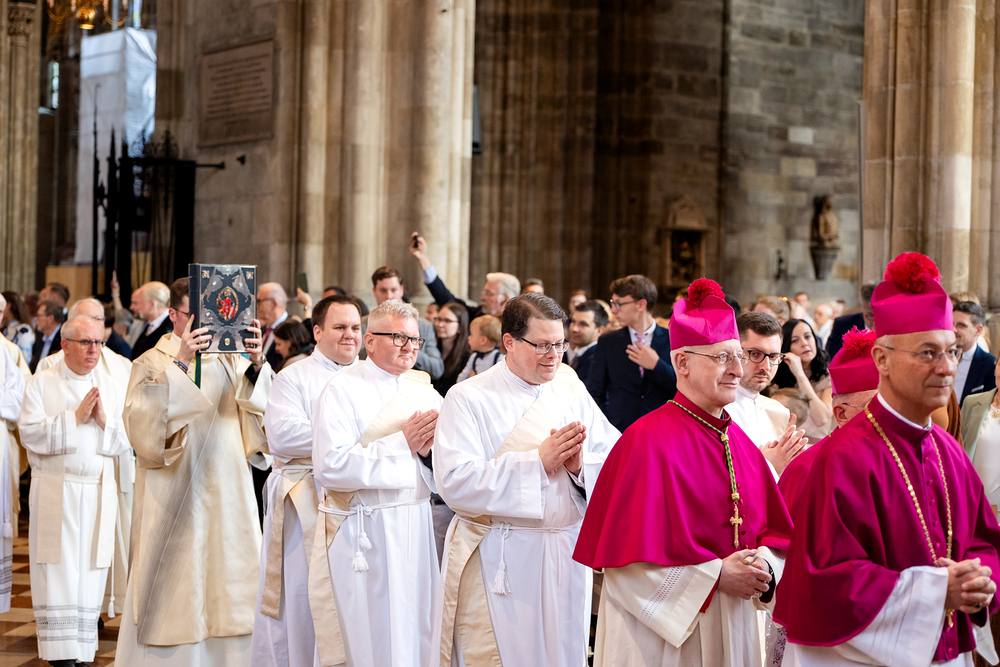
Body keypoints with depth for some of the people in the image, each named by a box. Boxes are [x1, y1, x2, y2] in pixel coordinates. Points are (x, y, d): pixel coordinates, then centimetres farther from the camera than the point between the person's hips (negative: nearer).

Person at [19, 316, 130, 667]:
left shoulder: (112, 388, 12)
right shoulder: (42, 383, 3)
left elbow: (125, 441, 8)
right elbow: (30, 433, -8)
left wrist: (104, 421, -10)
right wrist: (75, 417, -13)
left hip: (99, 492, 3)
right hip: (55, 491, -3)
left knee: (91, 573, 3)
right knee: (59, 572, -6)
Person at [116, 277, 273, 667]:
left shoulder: (230, 361, 10)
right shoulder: (152, 364, 1)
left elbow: (262, 421, -4)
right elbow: (143, 429, -17)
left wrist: (257, 364, -21)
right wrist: (179, 364, -23)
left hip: (226, 497, 3)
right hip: (174, 500, -3)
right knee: (174, 594, -3)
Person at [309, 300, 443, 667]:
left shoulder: (423, 390, 12)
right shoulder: (343, 389, -5)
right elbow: (329, 467, -19)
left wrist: (431, 447, -11)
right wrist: (401, 442, -15)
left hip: (416, 525, 5)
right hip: (363, 534, -5)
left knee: (416, 634, 8)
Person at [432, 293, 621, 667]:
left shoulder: (573, 393, 9)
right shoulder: (469, 398, -5)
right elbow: (454, 482, -18)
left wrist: (580, 465, -17)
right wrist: (538, 461, -19)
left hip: (567, 556, 4)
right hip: (499, 564, -4)